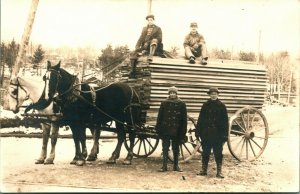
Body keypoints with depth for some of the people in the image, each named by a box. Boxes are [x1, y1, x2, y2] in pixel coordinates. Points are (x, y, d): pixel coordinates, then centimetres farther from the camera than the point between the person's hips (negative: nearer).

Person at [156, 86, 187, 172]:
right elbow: (160, 117, 4)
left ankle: (176, 166, 20)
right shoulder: (164, 104, 3)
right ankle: (164, 166, 7)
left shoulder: (182, 104, 1)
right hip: (166, 130, 0)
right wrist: (158, 129, -3)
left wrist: (183, 132, -2)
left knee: (176, 149, 10)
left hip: (177, 131, 0)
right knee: (165, 149, 2)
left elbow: (184, 119, 2)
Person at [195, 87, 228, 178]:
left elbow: (225, 121, -1)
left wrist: (225, 134, -7)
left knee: (218, 153, 3)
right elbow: (200, 119, 6)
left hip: (218, 134, -2)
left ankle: (219, 171, 10)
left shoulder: (222, 106, 0)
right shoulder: (205, 105, 4)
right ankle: (204, 170, 19)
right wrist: (198, 131, 1)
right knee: (205, 153, 9)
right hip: (206, 134, 2)